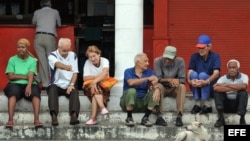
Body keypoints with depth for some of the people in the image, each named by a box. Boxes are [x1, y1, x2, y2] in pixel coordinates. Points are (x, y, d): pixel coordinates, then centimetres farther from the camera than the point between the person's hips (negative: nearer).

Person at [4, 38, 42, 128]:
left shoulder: (32, 60, 9)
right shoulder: (12, 60, 10)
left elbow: (31, 75, -7)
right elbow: (11, 76, -1)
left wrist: (29, 85, -26)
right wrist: (25, 77, -5)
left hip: (29, 84, 1)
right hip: (15, 84, -1)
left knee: (35, 92, -32)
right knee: (13, 91, -35)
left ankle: (36, 119, -43)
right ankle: (10, 119, -45)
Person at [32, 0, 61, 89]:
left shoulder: (37, 12, 16)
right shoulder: (55, 12, 14)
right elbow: (59, 24, 30)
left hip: (39, 37, 1)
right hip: (50, 37, -1)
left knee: (42, 60, -1)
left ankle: (45, 83, -4)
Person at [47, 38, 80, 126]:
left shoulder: (73, 55, 10)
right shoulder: (52, 56, -4)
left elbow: (75, 72, 7)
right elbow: (58, 64, -29)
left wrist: (71, 84, -11)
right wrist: (66, 67, -52)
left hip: (68, 86, 2)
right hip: (57, 85, -2)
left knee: (75, 91, -29)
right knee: (52, 89, -34)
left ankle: (74, 116, -47)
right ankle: (54, 116, -49)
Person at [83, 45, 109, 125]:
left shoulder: (104, 61, -5)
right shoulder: (87, 63, -1)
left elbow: (105, 73, -26)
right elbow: (85, 78, -9)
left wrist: (95, 81, -39)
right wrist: (98, 76, -20)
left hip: (104, 86, 0)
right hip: (90, 86, 0)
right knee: (95, 89, -35)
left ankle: (93, 118, -43)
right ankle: (103, 108, -54)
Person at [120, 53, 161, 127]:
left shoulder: (149, 72, 4)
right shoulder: (128, 71, -6)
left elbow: (155, 83, -14)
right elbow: (131, 82, -27)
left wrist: (157, 89, -38)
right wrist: (147, 78, -33)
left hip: (143, 102, 3)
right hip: (129, 102, -3)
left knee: (155, 92, -19)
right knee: (131, 91, -32)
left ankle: (145, 118, -13)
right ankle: (129, 118, -17)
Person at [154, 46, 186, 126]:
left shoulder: (180, 61, -12)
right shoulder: (158, 61, -15)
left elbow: (183, 79, -11)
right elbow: (157, 78, -18)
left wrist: (177, 81, -35)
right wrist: (169, 80, -36)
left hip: (174, 88, 1)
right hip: (163, 87, -1)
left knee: (182, 86, -31)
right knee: (158, 86, -34)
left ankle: (179, 116, -37)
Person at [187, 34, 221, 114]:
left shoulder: (215, 56, -8)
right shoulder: (194, 57, 0)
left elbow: (216, 73, -23)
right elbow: (189, 72, -11)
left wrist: (206, 82, -43)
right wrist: (190, 81, -36)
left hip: (211, 87, -3)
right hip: (196, 88, 3)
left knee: (203, 75, -30)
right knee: (194, 74, -25)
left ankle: (207, 105, -30)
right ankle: (197, 104, -24)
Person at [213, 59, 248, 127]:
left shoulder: (243, 76, -9)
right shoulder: (223, 78, -7)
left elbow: (244, 86, -33)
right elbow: (216, 88, -27)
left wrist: (226, 85, -26)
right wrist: (233, 89, -29)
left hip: (238, 104, -1)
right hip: (226, 104, 1)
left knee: (243, 92, -28)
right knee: (217, 91, -21)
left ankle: (242, 119, -20)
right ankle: (221, 119, -23)